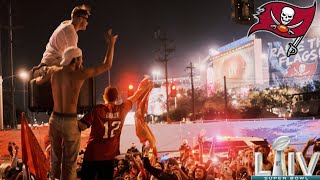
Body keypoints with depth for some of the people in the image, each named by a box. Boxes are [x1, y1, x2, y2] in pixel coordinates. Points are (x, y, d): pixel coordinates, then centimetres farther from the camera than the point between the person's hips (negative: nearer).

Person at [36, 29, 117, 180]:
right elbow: (107, 65, -5)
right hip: (70, 122, -5)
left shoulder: (54, 72, 2)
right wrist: (111, 44, 7)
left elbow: (38, 81, 24)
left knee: (55, 159, 18)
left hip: (55, 119, 5)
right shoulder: (80, 74, -12)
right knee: (69, 163, 3)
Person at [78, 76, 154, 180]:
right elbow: (134, 98, 16)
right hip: (109, 156, 3)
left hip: (93, 155, -3)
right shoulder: (122, 110, 0)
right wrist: (145, 87, 31)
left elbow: (82, 126, -15)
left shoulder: (97, 110, -10)